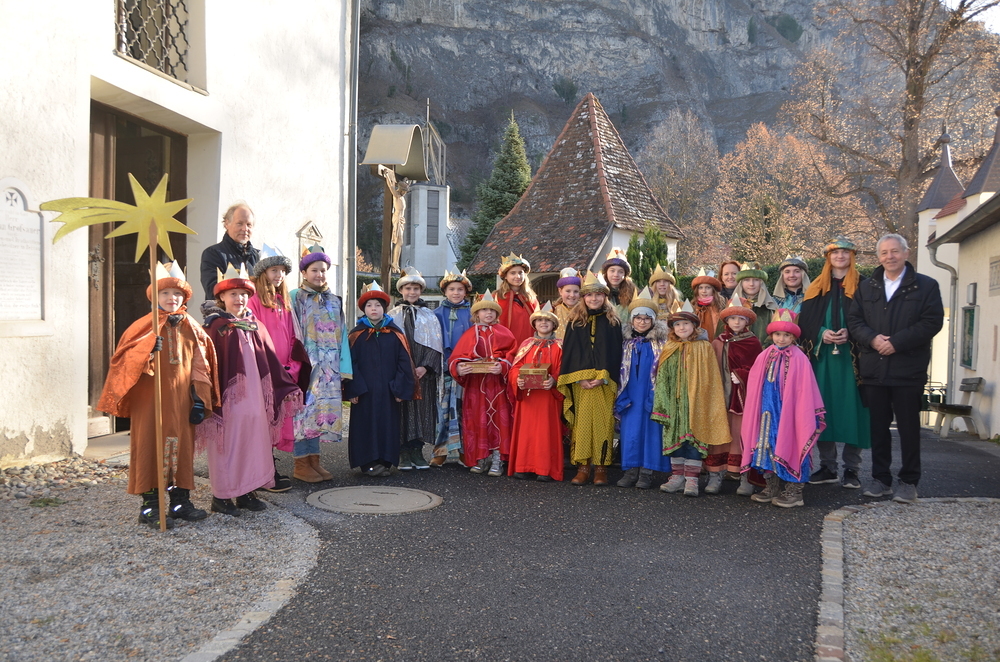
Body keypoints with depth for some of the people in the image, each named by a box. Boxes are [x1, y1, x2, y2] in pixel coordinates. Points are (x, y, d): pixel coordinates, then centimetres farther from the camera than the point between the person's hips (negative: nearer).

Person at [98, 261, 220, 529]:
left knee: (183, 446, 7)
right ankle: (150, 505, 7)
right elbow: (125, 360, -9)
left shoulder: (192, 329, 8)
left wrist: (199, 399, 2)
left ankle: (180, 500, 18)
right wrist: (147, 349, -27)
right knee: (150, 445, 0)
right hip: (150, 398, -3)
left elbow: (200, 366, 8)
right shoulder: (144, 326, -1)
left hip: (181, 399, 3)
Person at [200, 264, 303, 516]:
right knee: (227, 443, -1)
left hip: (254, 397, 5)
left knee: (254, 440, 8)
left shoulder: (256, 327, 12)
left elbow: (270, 361, 12)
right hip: (227, 398, -5)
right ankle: (221, 496, 10)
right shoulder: (216, 327, -3)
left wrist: (289, 387, 7)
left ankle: (247, 493, 19)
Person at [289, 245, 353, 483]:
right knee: (305, 410, -4)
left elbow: (341, 335, 10)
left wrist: (344, 367, 2)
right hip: (304, 363, -5)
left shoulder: (334, 300, 14)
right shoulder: (295, 297, 0)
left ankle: (314, 460, 16)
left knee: (321, 411, 7)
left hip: (329, 367, 5)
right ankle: (300, 465, 4)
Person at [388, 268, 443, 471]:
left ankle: (417, 451, 6)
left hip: (424, 372, 1)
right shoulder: (393, 315, 9)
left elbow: (435, 345, 4)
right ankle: (404, 453, 1)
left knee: (422, 408, 0)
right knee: (402, 409, -3)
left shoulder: (429, 316, 11)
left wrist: (425, 367, -11)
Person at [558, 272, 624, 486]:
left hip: (605, 382, -1)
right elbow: (569, 351, 4)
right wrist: (580, 378, -8)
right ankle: (583, 466, 3)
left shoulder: (612, 322, 7)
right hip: (580, 382, 1)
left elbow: (614, 352, 2)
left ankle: (601, 467, 4)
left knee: (603, 422, -2)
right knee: (582, 422, -1)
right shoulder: (575, 321, 10)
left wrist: (602, 377, -10)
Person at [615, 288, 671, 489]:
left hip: (651, 394, -3)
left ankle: (647, 472, 3)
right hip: (630, 395, 3)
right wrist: (620, 394, 8)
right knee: (630, 429, 1)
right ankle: (632, 470, 8)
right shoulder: (627, 342, 10)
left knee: (651, 428, -3)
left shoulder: (661, 342, 1)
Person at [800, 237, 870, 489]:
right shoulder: (816, 288, 14)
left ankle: (851, 468, 4)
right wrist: (822, 333, -10)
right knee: (823, 409, 3)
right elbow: (805, 321, 7)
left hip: (851, 356, -2)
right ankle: (828, 466, 11)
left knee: (851, 409, -4)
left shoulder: (862, 286, 6)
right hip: (822, 356, 3)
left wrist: (849, 333, -16)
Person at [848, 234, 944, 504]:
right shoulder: (866, 287, 14)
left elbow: (932, 322, -8)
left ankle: (909, 482, 12)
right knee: (878, 426, 8)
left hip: (908, 369, -3)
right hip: (874, 368, 3)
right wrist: (873, 339, -13)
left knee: (908, 427, 3)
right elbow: (854, 320, 6)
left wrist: (896, 342, -16)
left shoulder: (926, 286, 2)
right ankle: (881, 479, 17)